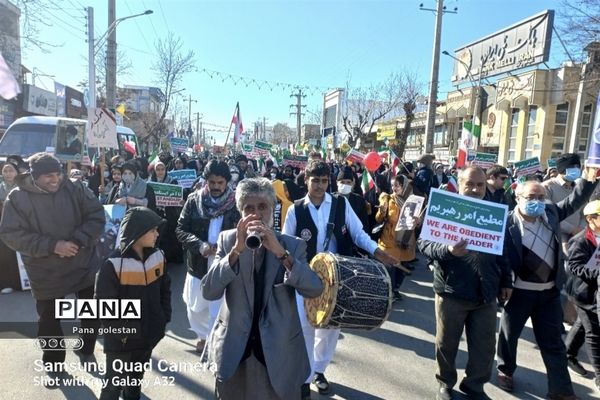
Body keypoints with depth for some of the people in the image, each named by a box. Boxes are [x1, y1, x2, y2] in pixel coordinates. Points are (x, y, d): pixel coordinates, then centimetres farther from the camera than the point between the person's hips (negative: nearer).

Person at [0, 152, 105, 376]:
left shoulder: (75, 189, -8)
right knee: (49, 320, 15)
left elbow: (96, 216, -7)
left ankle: (87, 350, 42)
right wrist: (52, 246, -24)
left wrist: (79, 240, -22)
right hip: (45, 273, -1)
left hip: (83, 265, 2)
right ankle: (53, 361, 38)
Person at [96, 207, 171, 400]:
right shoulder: (113, 265, -22)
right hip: (121, 340, -5)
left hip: (149, 336, 5)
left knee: (136, 379, 26)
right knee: (114, 383, 14)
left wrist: (164, 319, 3)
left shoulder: (158, 257, -3)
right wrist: (122, 332, -15)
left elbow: (164, 290, 7)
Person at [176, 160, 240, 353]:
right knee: (196, 308, 23)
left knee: (219, 313, 2)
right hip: (198, 266, 4)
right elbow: (180, 229, -4)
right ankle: (203, 335, 51)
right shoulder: (194, 200, -5)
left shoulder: (236, 203, -11)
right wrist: (200, 245, -19)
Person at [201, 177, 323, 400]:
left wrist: (281, 252, -29)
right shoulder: (228, 240, -4)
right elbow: (208, 291, -14)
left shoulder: (293, 245, -6)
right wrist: (237, 249, -26)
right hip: (233, 349, 1)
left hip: (279, 352, 0)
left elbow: (315, 290, -18)